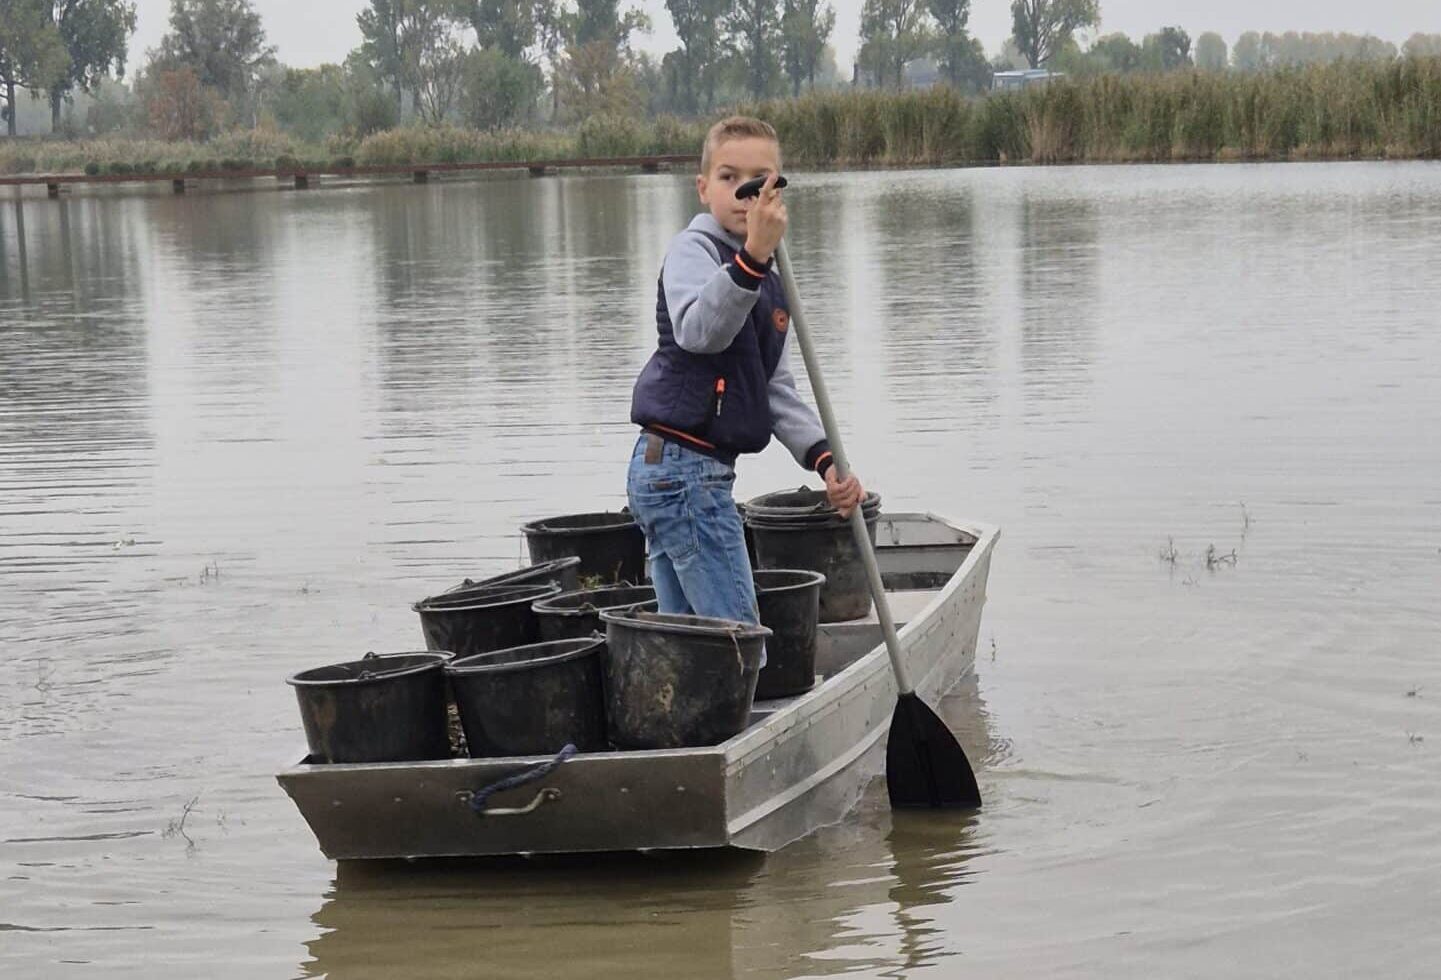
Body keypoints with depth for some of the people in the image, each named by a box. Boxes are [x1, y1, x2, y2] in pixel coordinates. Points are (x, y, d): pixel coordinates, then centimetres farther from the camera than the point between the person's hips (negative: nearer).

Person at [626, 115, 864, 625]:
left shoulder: (770, 284, 19)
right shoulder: (692, 249, -9)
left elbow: (776, 390, 18)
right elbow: (698, 330, -32)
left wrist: (824, 459, 3)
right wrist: (752, 256, -45)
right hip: (683, 468, -10)